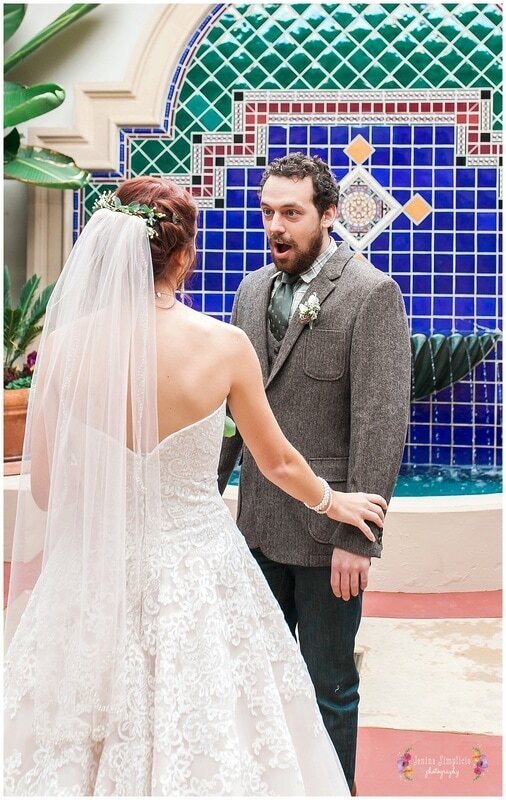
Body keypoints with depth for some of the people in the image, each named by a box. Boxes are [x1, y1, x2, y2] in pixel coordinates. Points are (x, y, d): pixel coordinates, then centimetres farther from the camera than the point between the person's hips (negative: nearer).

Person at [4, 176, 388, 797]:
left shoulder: (65, 342, -10)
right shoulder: (223, 345, -13)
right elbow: (277, 461, 1)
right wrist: (333, 501, 21)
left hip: (92, 574, 2)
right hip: (196, 567, -1)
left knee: (75, 744, 21)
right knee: (201, 745, 20)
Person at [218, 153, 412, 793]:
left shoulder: (372, 294, -12)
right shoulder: (253, 289, 7)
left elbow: (382, 423, -16)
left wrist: (358, 537, -18)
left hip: (326, 529, -6)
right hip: (259, 520, 6)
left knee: (329, 680, 10)